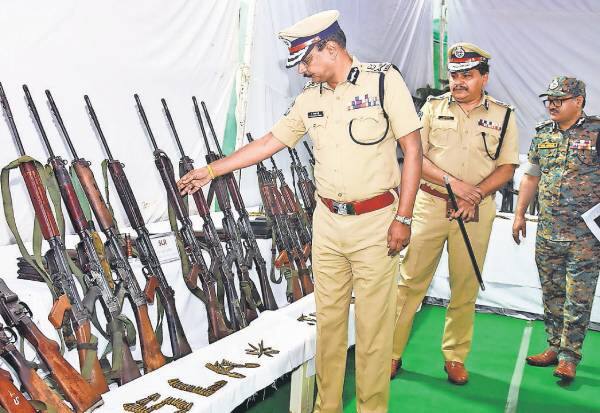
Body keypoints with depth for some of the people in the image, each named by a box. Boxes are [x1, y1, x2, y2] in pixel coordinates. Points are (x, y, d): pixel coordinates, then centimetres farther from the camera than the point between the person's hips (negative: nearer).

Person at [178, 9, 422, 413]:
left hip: (376, 222, -5)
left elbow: (413, 148, -9)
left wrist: (403, 217, -12)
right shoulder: (310, 97, 8)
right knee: (328, 319, 12)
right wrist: (212, 170, 14)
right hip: (328, 221, 5)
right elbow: (269, 142, 14)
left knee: (373, 324, 3)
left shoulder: (384, 80, -7)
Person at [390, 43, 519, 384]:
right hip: (430, 204, 0)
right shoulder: (433, 107, 6)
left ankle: (456, 356, 22)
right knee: (411, 281, 0)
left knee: (465, 288, 7)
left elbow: (507, 167, 3)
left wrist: (476, 193, -14)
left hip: (477, 211, 1)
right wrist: (453, 183, -13)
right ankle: (391, 352, 10)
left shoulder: (503, 116, 5)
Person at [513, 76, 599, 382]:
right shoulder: (543, 134, 10)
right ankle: (554, 346, 25)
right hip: (547, 231, 5)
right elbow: (531, 176, 16)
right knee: (551, 292, 12)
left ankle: (569, 356, 9)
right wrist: (520, 214, 13)